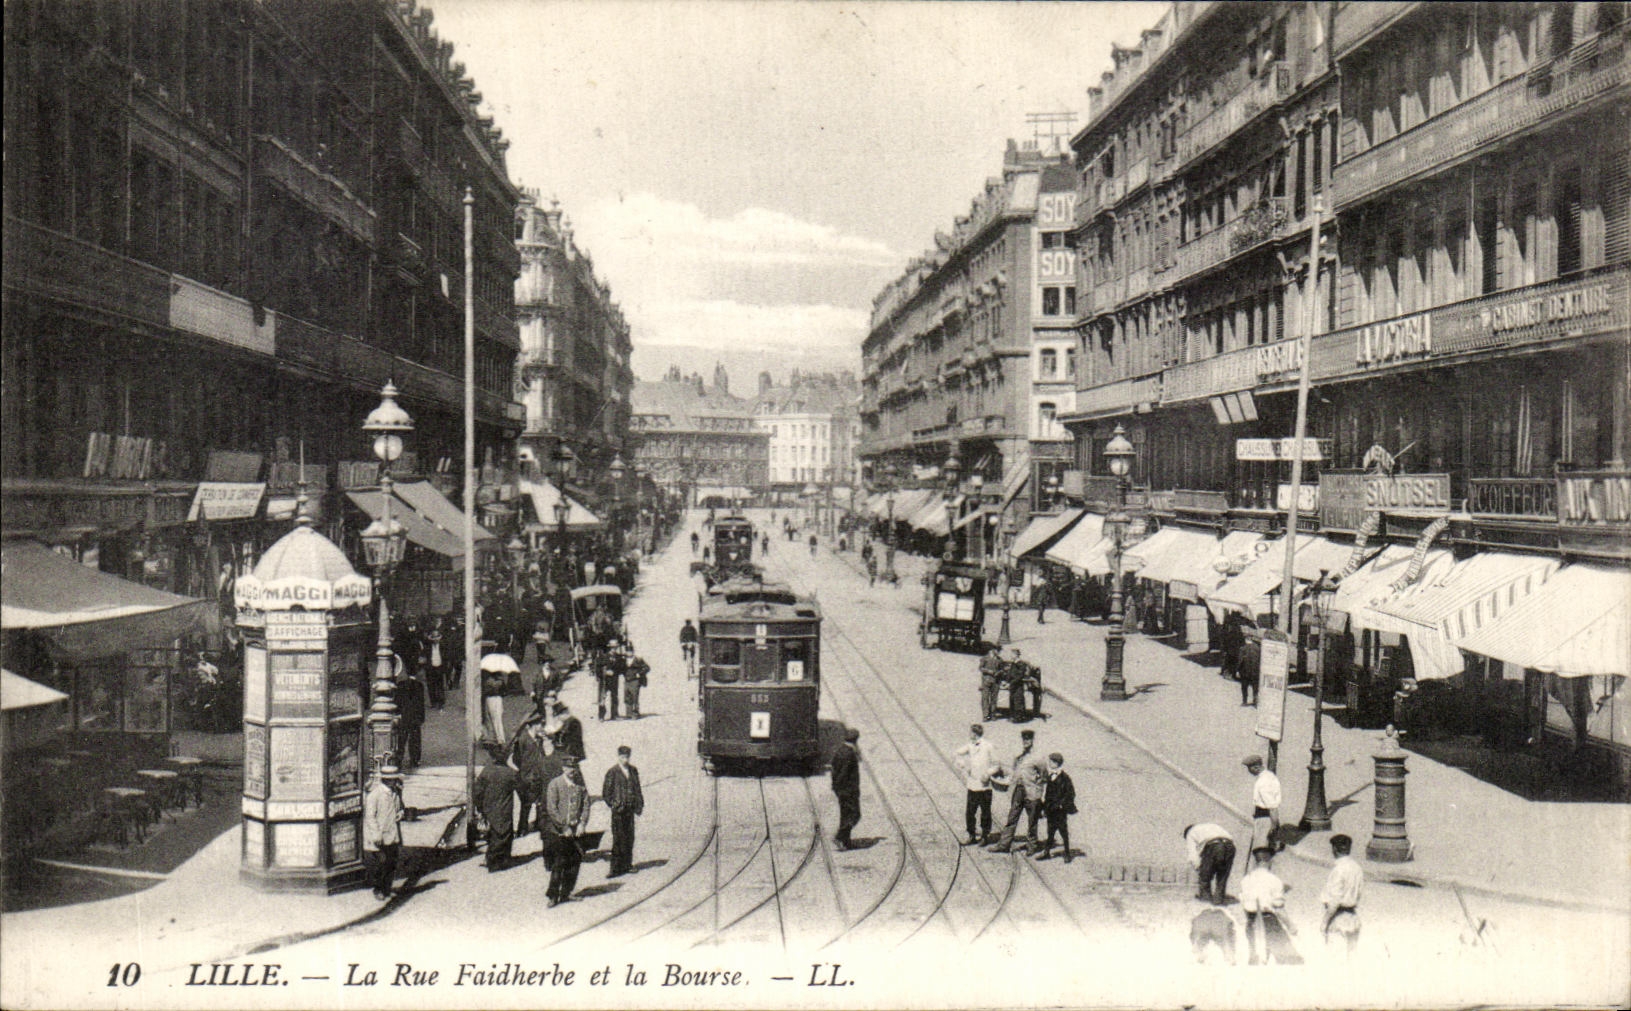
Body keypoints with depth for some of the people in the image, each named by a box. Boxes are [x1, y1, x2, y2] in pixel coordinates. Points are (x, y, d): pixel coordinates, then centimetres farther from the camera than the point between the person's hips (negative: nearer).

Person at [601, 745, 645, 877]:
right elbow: (605, 792, -3)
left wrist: (639, 804, 7)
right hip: (618, 810, -5)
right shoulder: (612, 772, -5)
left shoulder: (633, 771, 9)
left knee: (629, 837, 10)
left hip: (630, 808, 5)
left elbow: (637, 788, 16)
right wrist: (614, 805, -7)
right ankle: (615, 868, -5)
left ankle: (626, 864, 22)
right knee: (618, 838, -7)